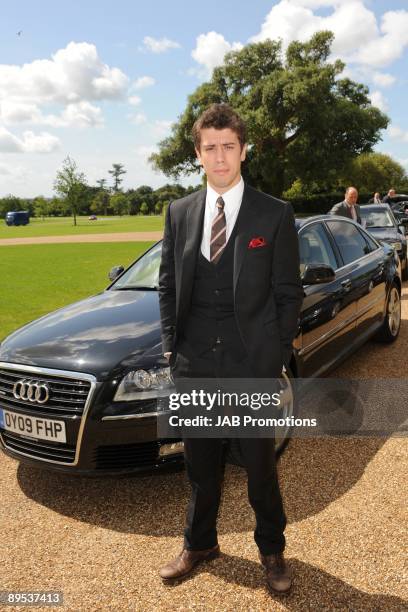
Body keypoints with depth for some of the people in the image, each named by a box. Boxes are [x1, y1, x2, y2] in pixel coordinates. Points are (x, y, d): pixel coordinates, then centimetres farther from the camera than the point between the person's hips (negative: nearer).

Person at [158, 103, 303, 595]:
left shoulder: (275, 215, -5)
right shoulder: (179, 213, 5)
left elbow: (288, 294, -3)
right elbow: (167, 285, 10)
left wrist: (276, 358, -6)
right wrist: (171, 345, 3)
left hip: (252, 367, -3)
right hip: (193, 365, 3)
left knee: (260, 465, 14)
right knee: (200, 464, 19)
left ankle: (271, 550, 39)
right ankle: (199, 544, 42)